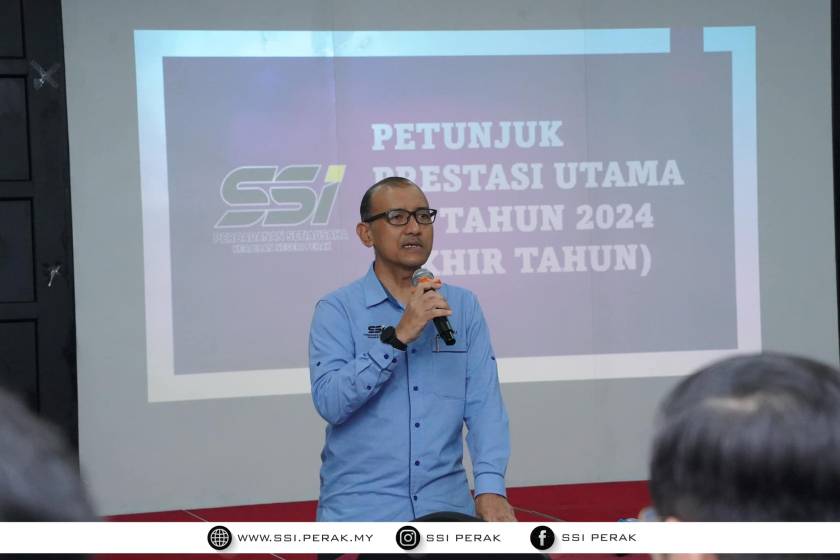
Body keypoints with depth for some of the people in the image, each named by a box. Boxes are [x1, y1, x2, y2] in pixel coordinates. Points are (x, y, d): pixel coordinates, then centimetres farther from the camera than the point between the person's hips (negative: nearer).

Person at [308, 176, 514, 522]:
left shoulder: (463, 307, 6)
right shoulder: (337, 310, -3)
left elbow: (484, 404, -2)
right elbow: (329, 402, -16)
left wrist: (490, 485, -16)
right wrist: (398, 337, -22)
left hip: (446, 504, 3)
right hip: (360, 509, -3)